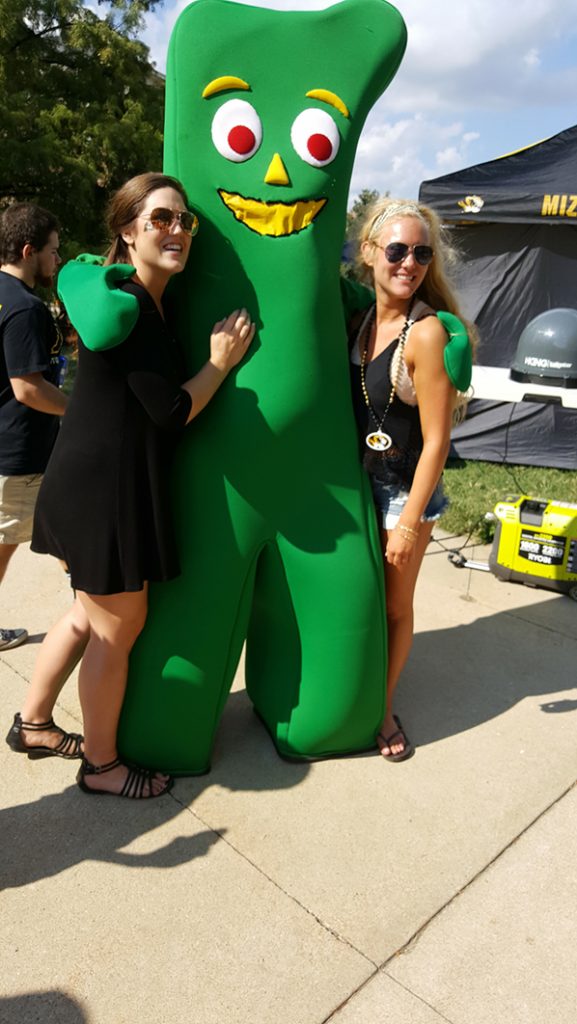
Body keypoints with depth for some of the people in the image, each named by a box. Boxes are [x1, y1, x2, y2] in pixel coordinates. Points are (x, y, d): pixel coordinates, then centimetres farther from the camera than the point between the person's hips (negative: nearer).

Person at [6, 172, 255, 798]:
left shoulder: (150, 301, 13)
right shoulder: (128, 304, -18)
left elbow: (157, 397, 20)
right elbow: (172, 410, -20)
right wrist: (221, 361, -7)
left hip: (106, 485, 10)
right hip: (103, 490, -10)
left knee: (91, 615, 23)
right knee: (117, 628, 5)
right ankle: (101, 766, 26)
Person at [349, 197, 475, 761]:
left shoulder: (426, 333, -18)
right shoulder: (358, 321, 1)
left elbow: (435, 440, -17)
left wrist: (409, 522, -15)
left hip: (404, 491, -5)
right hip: (355, 483, 5)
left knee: (394, 605, 10)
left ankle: (383, 706, 33)